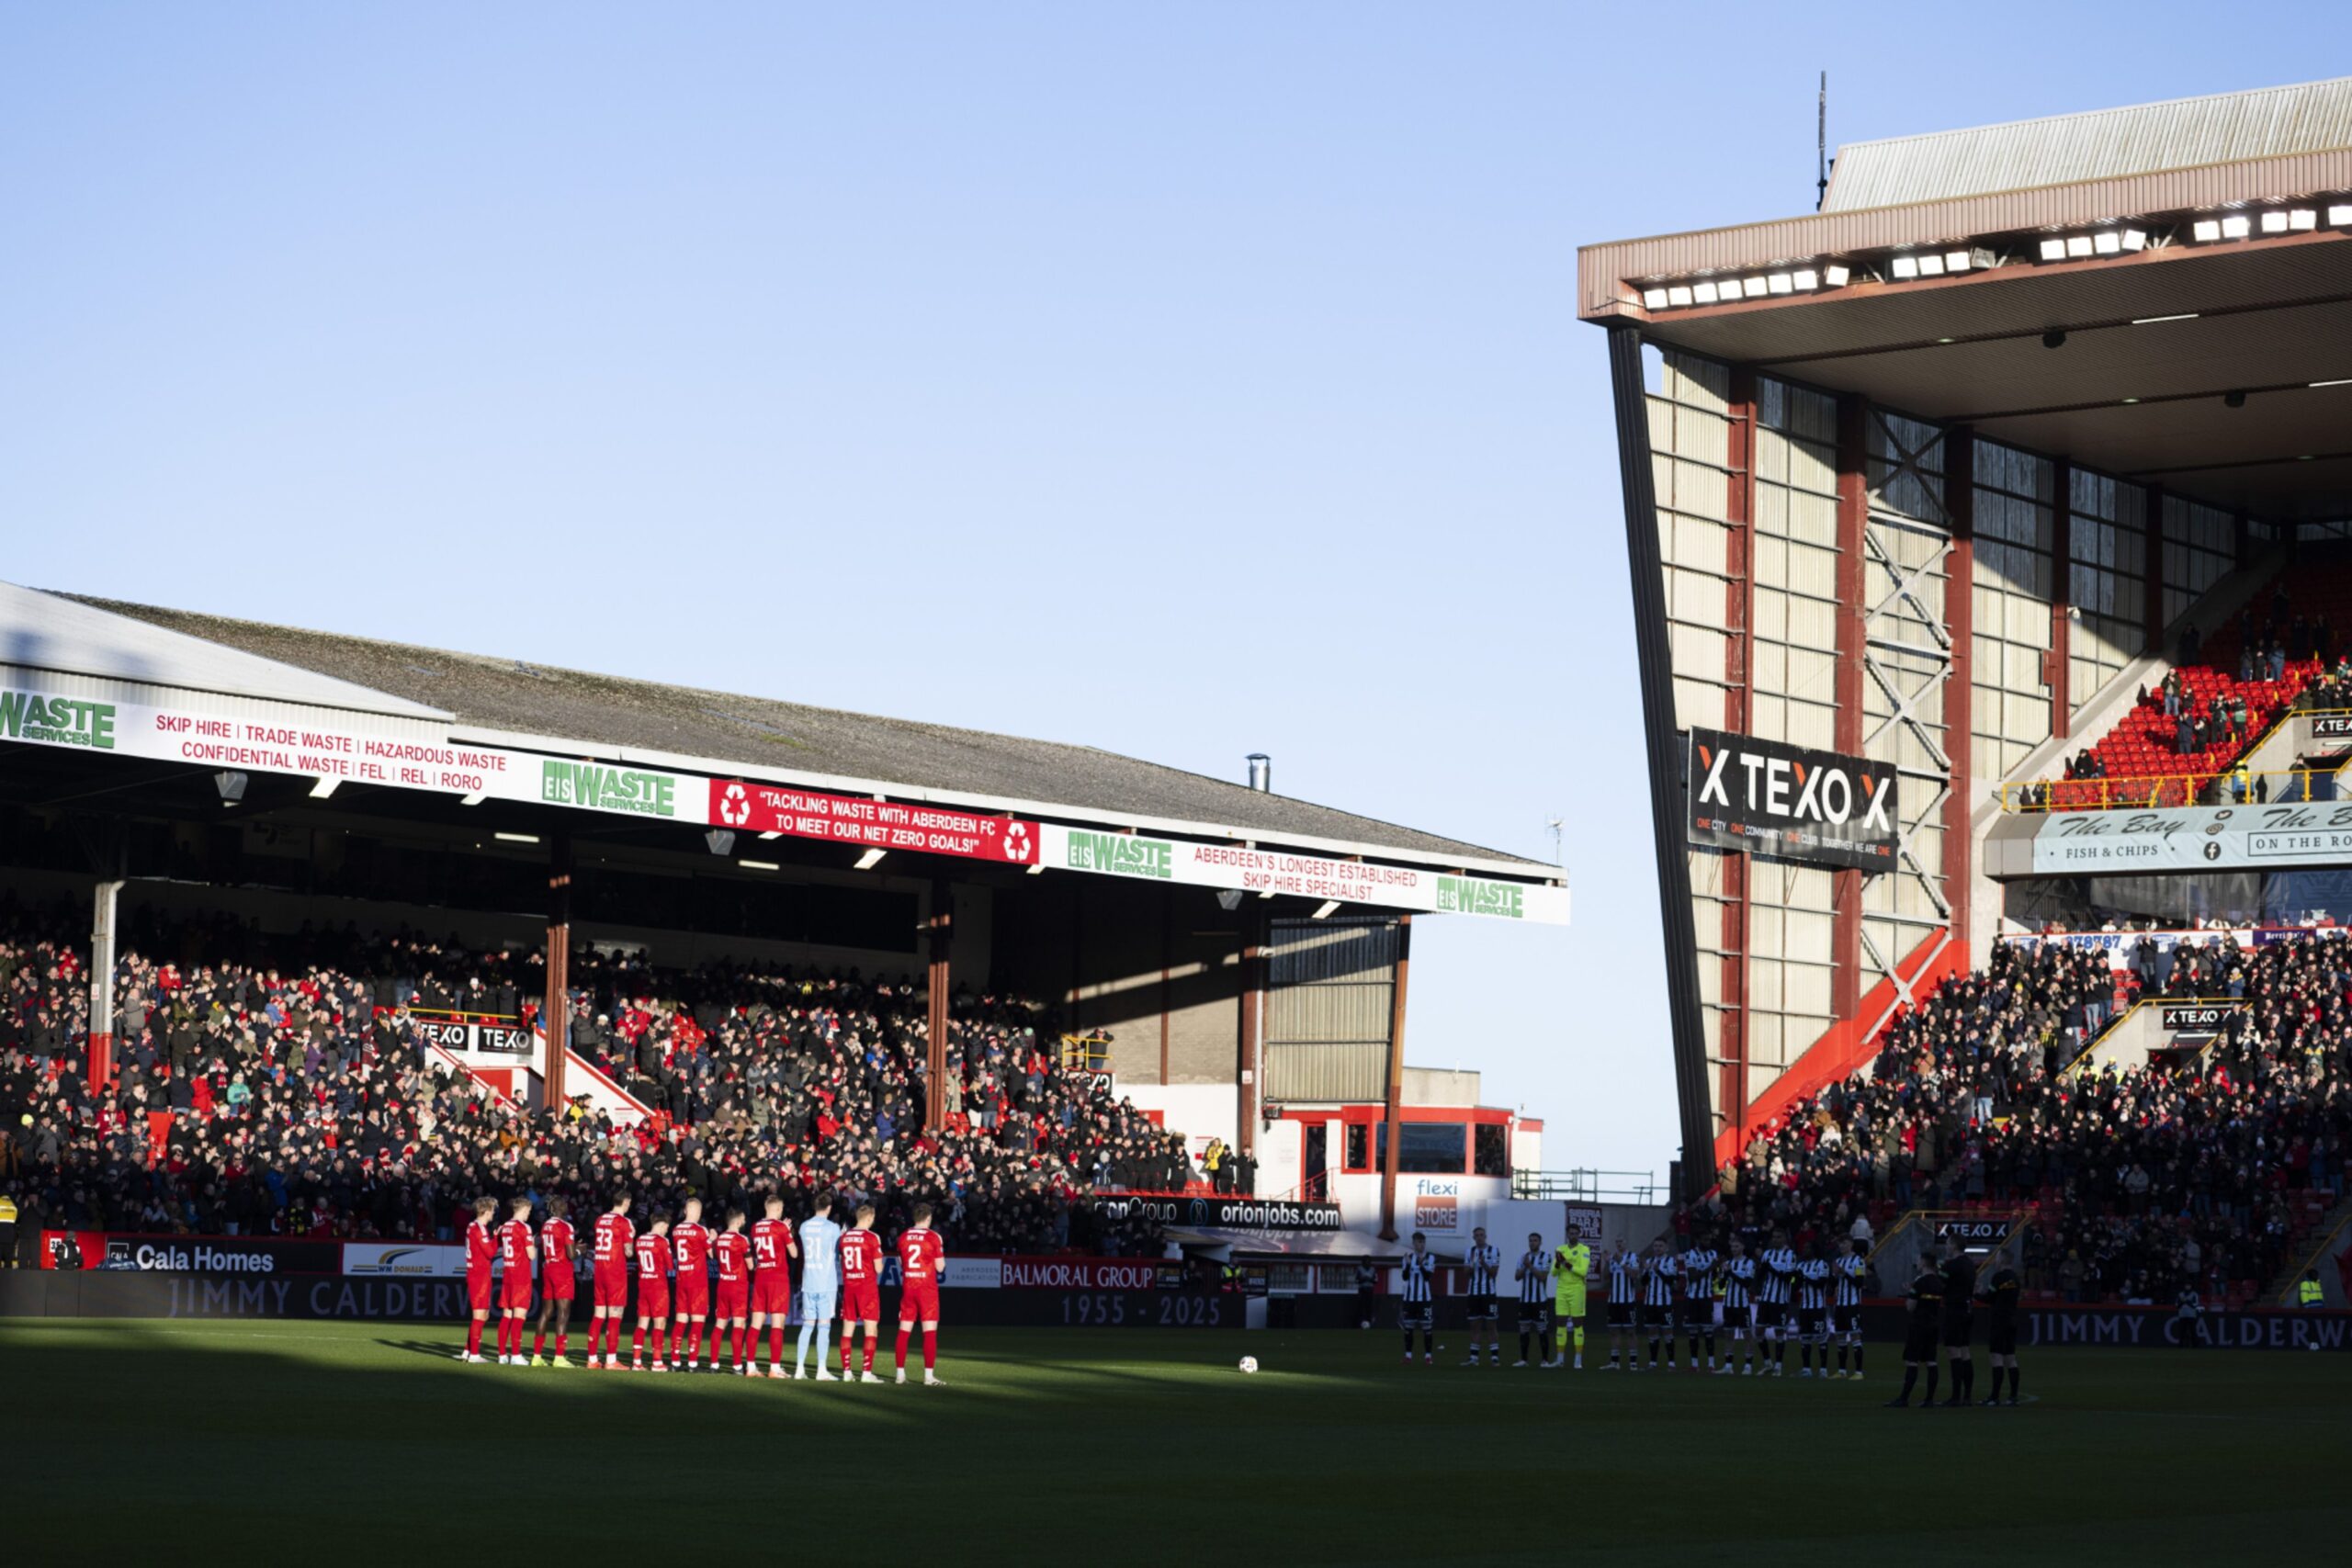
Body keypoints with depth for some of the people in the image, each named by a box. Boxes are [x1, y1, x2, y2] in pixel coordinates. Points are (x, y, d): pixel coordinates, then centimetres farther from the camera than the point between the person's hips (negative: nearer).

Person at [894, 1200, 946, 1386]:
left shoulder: (903, 1237, 6)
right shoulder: (933, 1237, -8)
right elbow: (940, 1266, -5)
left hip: (907, 1287, 4)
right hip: (927, 1288, -4)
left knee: (904, 1331, 8)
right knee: (930, 1332, -3)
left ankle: (900, 1373, 9)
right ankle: (929, 1375, -8)